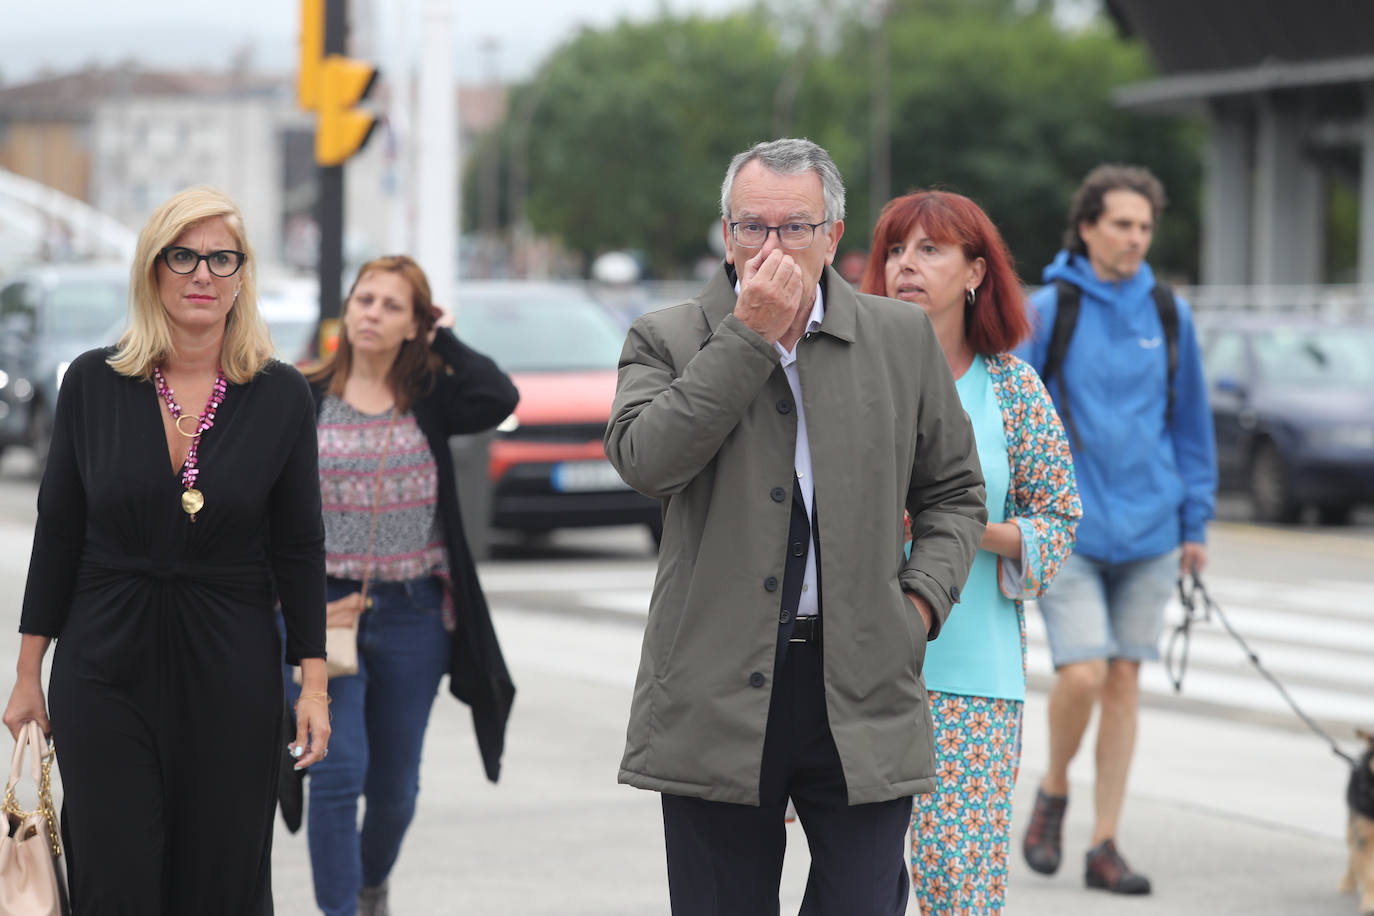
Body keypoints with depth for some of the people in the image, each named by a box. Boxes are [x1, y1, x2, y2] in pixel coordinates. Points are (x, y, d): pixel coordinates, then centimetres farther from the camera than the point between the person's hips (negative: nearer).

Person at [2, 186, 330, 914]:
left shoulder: (281, 396, -2)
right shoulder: (92, 383, -1)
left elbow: (299, 549, 2)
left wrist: (313, 685, -1)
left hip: (230, 673, 0)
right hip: (106, 669, 0)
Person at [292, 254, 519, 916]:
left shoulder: (429, 401, 3)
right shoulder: (303, 401, 1)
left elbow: (500, 399, -18)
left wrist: (444, 340, -5)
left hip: (413, 614, 2)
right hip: (326, 612, -2)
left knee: (395, 784, 11)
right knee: (339, 772, -13)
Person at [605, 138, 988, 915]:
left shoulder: (904, 339, 9)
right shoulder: (668, 341, 4)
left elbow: (955, 492, 17)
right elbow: (644, 459, -16)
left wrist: (923, 598, 0)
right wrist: (748, 334, -14)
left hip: (862, 689, 1)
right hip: (716, 695, -1)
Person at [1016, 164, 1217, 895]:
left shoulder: (1169, 314, 5)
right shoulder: (1049, 309, -5)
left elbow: (1190, 421, 12)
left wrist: (1196, 521, 10)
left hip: (1148, 530, 3)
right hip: (1067, 527, -3)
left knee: (1124, 681, 5)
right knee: (1082, 674, -12)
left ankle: (1104, 844, 12)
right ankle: (1053, 790, 17)